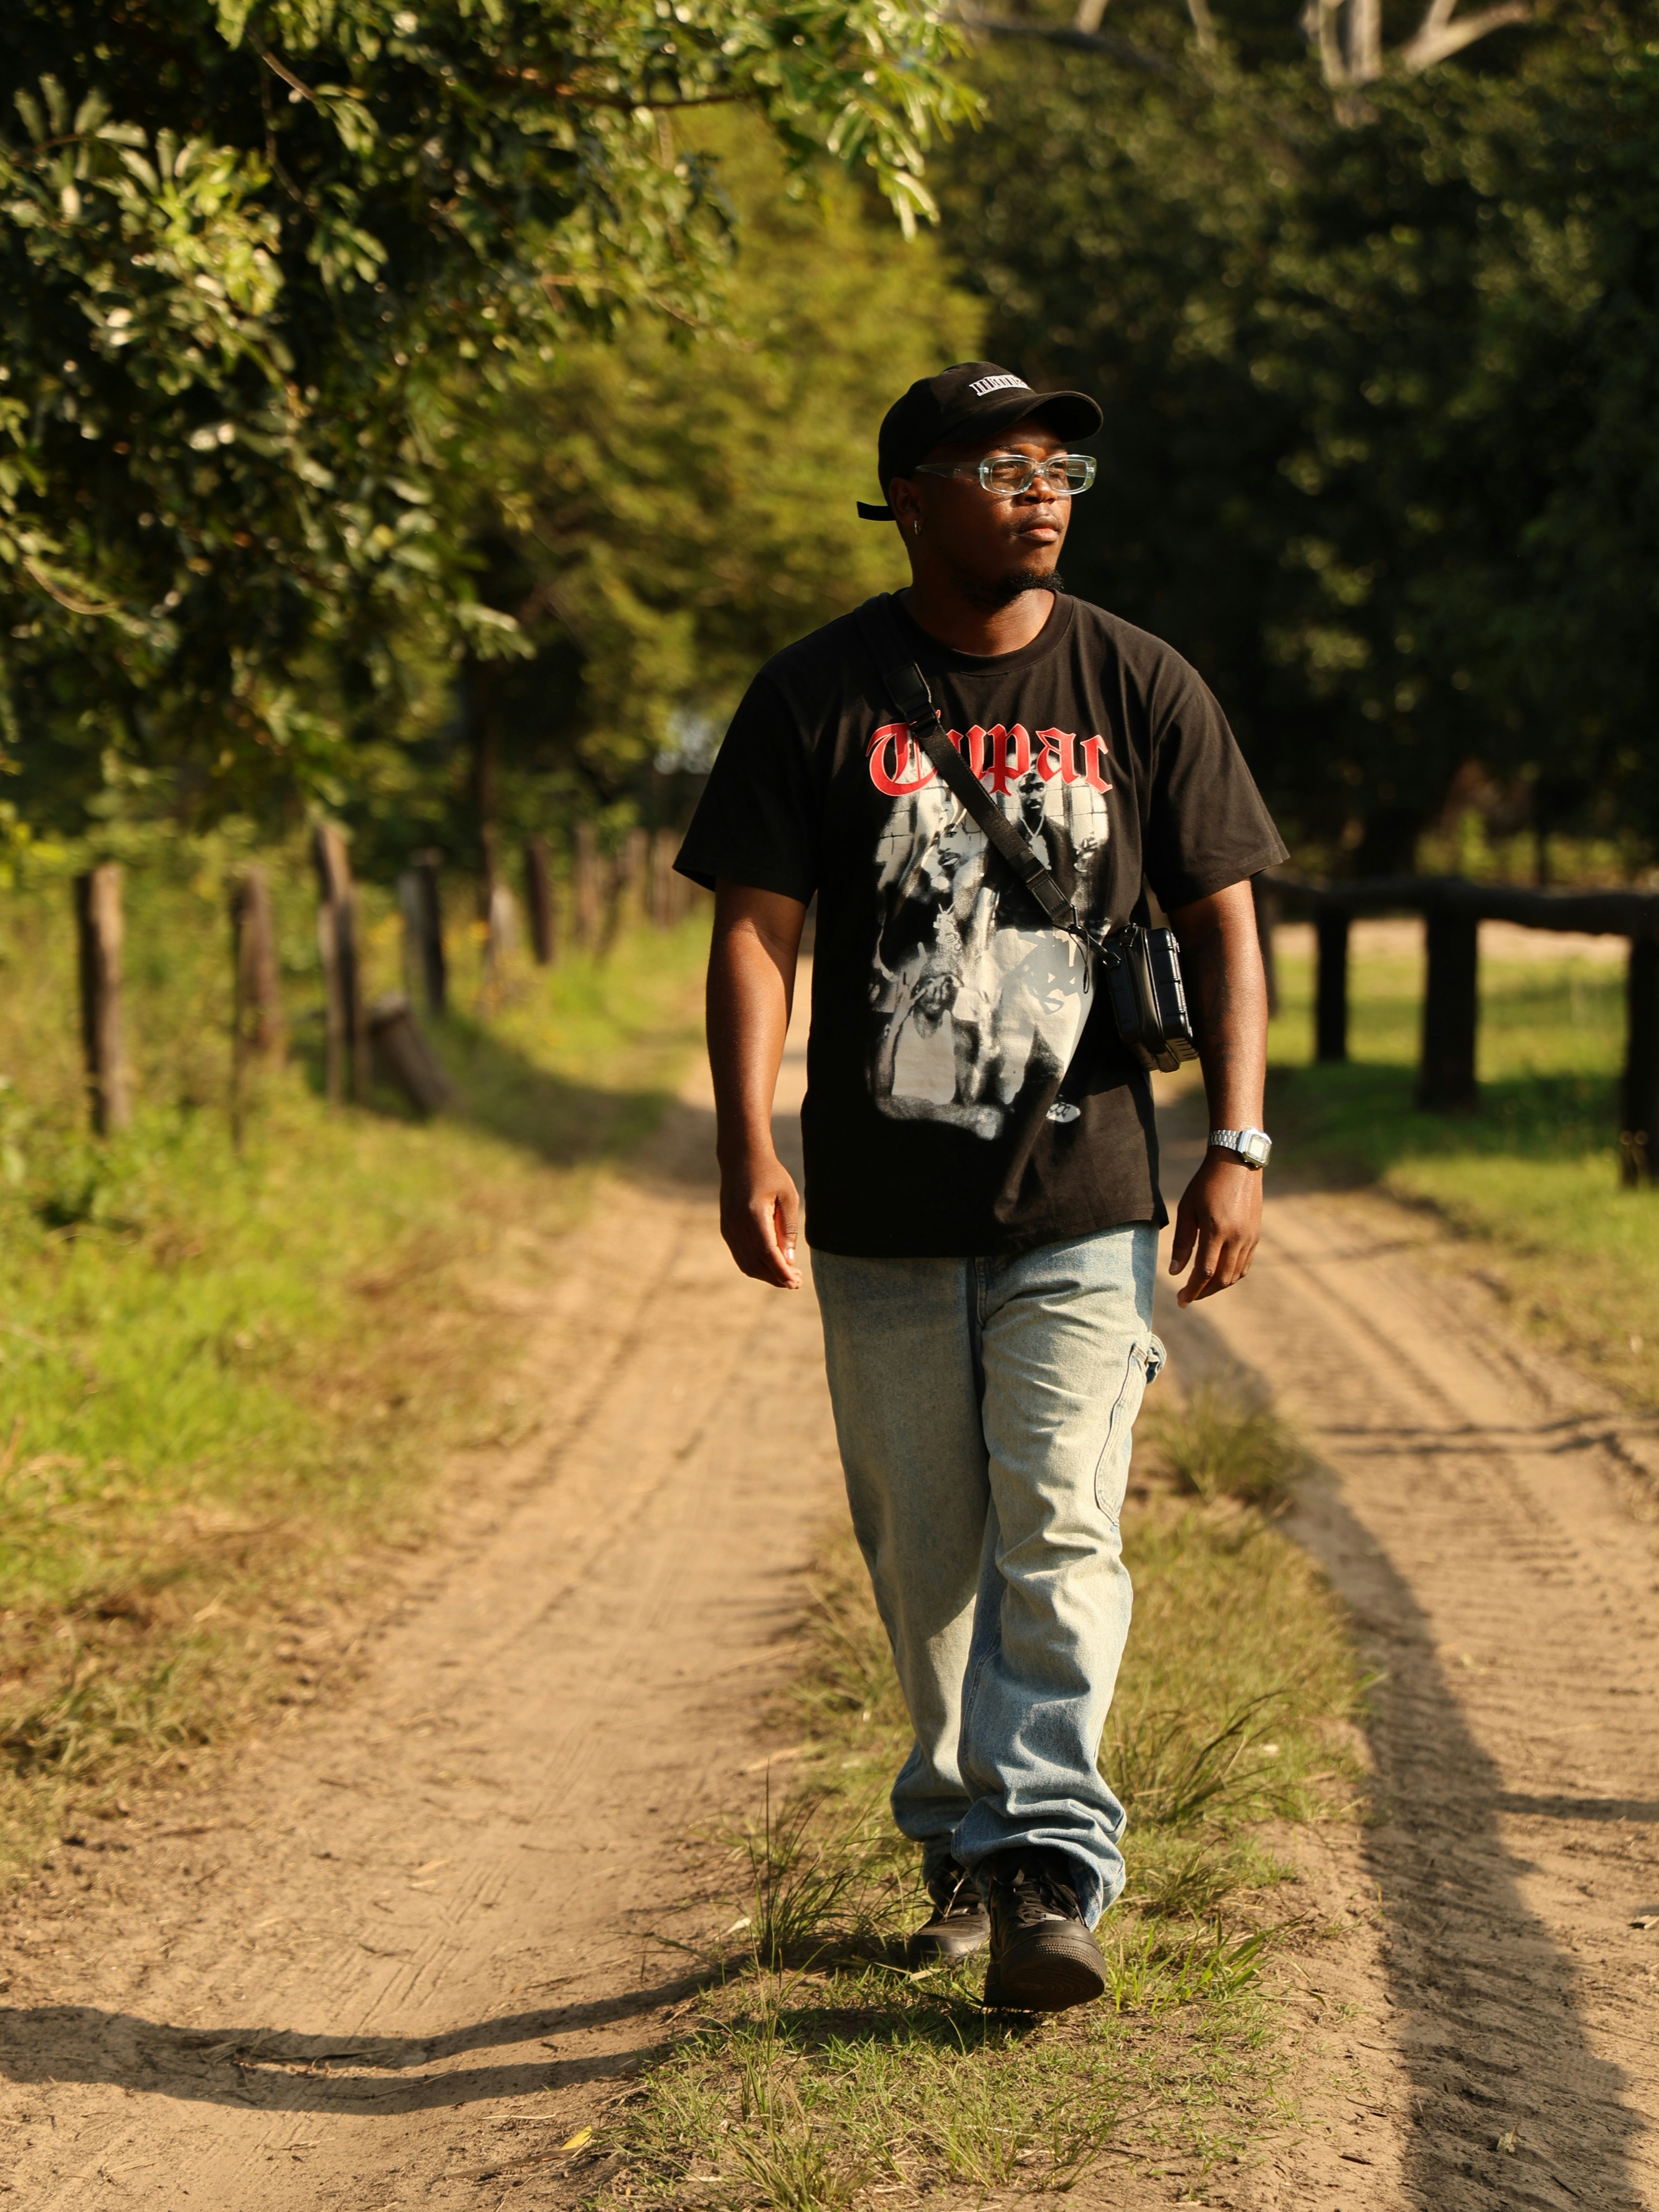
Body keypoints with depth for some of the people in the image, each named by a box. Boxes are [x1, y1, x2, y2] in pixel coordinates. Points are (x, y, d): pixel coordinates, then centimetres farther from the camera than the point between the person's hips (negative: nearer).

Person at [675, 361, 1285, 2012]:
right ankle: (963, 1840, 25)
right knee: (924, 1556, 9)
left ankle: (1051, 1870, -11)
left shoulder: (1140, 690, 4)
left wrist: (1236, 1146, -5)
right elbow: (756, 930, -1)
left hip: (1084, 1203, -1)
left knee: (1057, 1535, -11)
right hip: (883, 1217, 1)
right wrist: (746, 1150, -13)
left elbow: (1220, 926, 5)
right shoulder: (817, 697, 2)